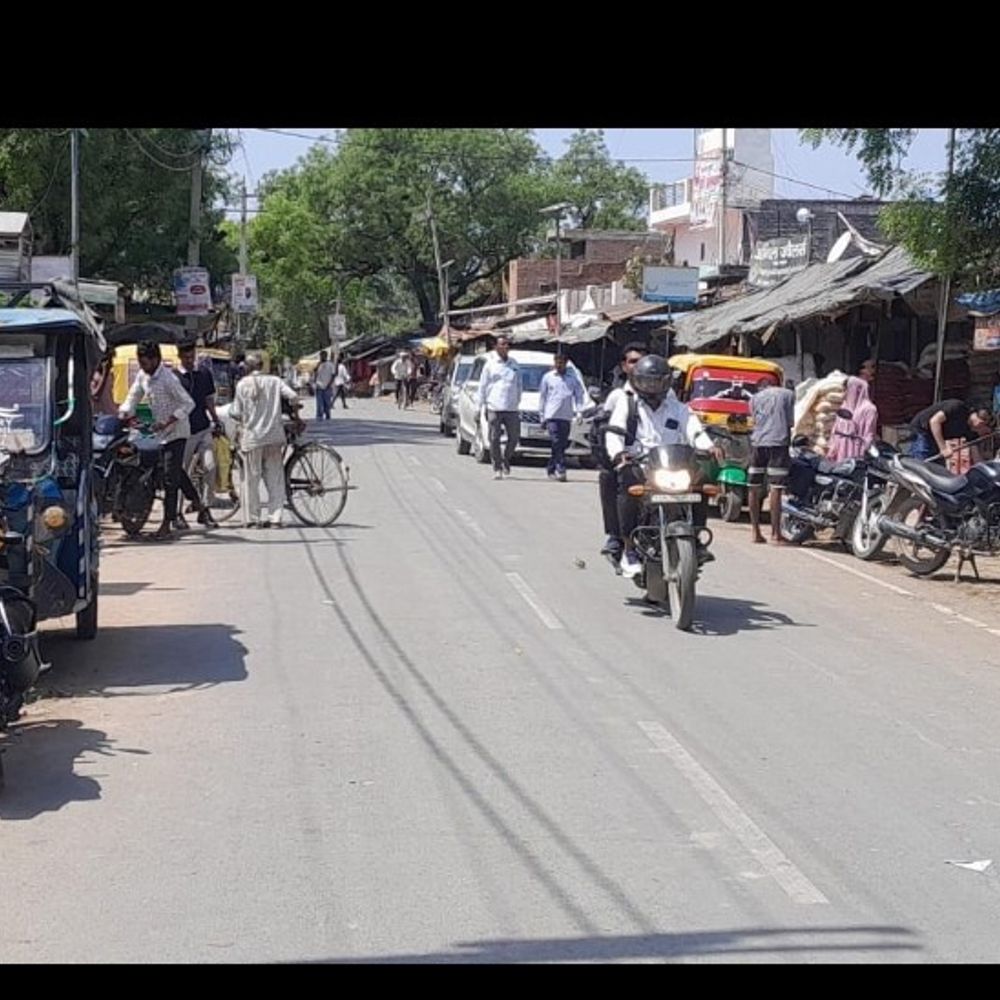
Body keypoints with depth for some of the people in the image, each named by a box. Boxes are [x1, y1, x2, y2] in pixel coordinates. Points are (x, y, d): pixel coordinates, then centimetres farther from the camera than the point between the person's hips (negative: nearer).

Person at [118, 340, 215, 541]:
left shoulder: (168, 378, -20)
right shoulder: (143, 376, 4)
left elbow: (188, 404, -22)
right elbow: (134, 396, 13)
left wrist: (167, 422, -28)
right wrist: (124, 413, -7)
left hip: (176, 432, -9)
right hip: (161, 433, 9)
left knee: (170, 478, -10)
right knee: (177, 474, 17)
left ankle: (167, 525, -9)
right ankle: (201, 508, 33)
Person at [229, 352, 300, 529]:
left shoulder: (242, 385, -3)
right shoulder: (274, 381, 2)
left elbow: (236, 414, -3)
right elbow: (293, 397, -8)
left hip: (251, 436, -2)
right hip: (274, 435, 2)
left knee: (251, 479, 6)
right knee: (275, 478, 7)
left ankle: (252, 519, 7)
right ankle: (275, 518, 5)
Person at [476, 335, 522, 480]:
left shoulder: (514, 365, 12)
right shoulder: (490, 364, 5)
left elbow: (519, 385, 19)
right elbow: (482, 386, 6)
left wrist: (518, 402, 12)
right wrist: (482, 406, 2)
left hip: (511, 408, 2)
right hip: (494, 408, -2)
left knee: (514, 437, 0)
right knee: (494, 439, -1)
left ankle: (506, 459, 25)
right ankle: (497, 468, 7)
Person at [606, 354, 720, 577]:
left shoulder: (678, 409, 19)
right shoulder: (627, 404, 13)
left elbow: (694, 430, 4)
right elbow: (614, 431, -1)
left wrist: (708, 446, -19)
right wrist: (618, 453, -23)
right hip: (636, 463, -3)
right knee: (629, 486, -35)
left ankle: (696, 538, 0)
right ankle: (629, 550, -27)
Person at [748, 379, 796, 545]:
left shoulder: (756, 397, 20)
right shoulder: (788, 394, 12)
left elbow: (755, 421, 15)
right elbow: (790, 423, 10)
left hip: (757, 442, 3)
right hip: (778, 442, -3)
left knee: (755, 489, 9)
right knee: (775, 489, -5)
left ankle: (755, 531, 11)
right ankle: (775, 533, -6)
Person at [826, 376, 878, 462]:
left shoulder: (868, 408, -8)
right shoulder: (845, 406, 14)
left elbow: (869, 435, -10)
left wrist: (863, 454, -15)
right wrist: (832, 451, 11)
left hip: (855, 449, -7)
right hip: (841, 449, 7)